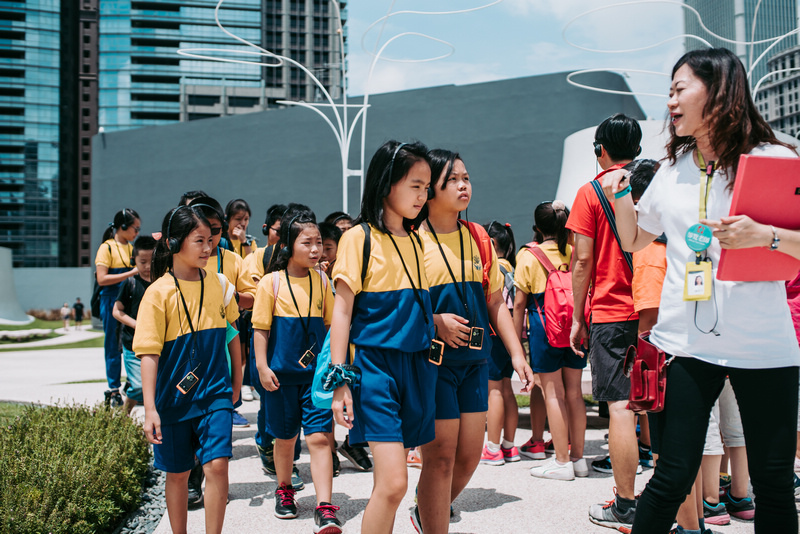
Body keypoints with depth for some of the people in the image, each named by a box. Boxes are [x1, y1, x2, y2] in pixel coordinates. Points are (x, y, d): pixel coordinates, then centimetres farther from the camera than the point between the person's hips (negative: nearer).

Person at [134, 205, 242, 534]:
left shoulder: (218, 284, 2)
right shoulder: (159, 292, -9)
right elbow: (148, 353, -12)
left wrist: (236, 381, 22)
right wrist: (150, 408, -17)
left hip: (215, 393, 2)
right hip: (173, 396, -2)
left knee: (217, 464, -11)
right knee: (177, 473, 11)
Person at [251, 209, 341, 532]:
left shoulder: (321, 281, 3)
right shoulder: (271, 282, -6)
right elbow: (260, 328, -4)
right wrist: (262, 367, -9)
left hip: (316, 372, 1)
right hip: (282, 373, -1)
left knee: (319, 437, -6)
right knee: (285, 437, 14)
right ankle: (284, 491, 37)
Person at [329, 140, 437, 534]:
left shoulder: (415, 241, 14)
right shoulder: (359, 238, -5)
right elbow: (342, 310, -6)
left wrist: (439, 320, 6)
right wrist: (340, 379, -10)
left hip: (415, 364, 6)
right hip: (375, 365, -6)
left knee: (388, 483, 10)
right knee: (393, 482, -13)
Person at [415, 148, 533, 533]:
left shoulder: (478, 238, 10)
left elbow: (495, 302, 13)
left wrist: (517, 354, 8)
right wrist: (434, 321, -20)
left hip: (474, 359, 6)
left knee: (469, 455, 11)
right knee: (441, 455, -4)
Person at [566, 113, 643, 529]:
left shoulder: (591, 192, -3)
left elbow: (583, 262, -6)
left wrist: (577, 319, 1)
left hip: (611, 312, -4)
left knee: (620, 404, -3)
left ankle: (625, 506, 0)